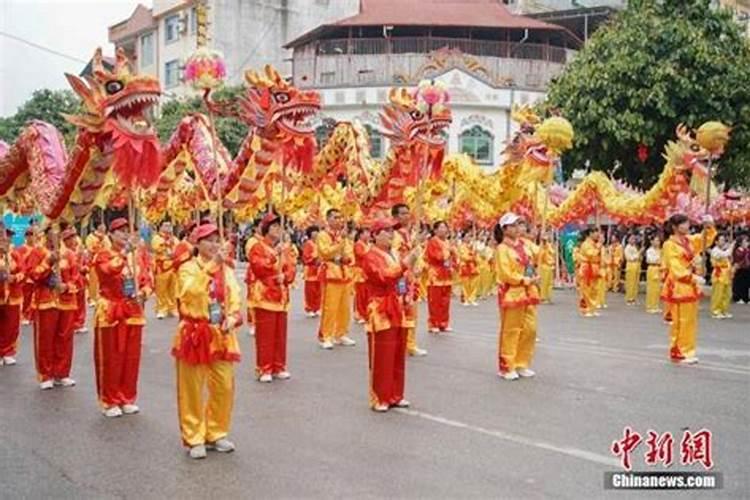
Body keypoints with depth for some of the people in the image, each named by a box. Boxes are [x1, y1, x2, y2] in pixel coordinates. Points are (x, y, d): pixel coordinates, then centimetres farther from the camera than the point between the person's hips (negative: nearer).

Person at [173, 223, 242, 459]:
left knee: (224, 388, 7)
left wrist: (232, 319, -15)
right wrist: (211, 265, -26)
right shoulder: (188, 268, -5)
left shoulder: (227, 271, 9)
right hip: (194, 334, -4)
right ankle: (194, 438, 15)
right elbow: (191, 291, -25)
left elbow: (235, 300, 5)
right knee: (193, 390, 3)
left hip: (221, 336, 4)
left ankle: (216, 434, 23)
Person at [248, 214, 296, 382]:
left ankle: (278, 367, 18)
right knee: (265, 335, -5)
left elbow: (291, 268, 8)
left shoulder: (284, 249, 16)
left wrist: (284, 276, -13)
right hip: (264, 296, -6)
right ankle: (263, 369, 1)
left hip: (281, 296, 6)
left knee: (280, 334, 9)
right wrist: (277, 256, -18)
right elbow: (259, 268, -18)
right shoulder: (258, 248, -4)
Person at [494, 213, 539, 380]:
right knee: (510, 331, -1)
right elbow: (506, 274, -17)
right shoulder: (502, 249, -11)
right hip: (511, 294, -8)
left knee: (529, 330, 9)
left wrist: (534, 278, 3)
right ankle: (506, 368, 8)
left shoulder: (523, 245, 12)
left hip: (528, 293, 8)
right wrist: (527, 280, -19)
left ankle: (521, 364, 22)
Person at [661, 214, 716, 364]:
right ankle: (678, 353, 6)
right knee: (680, 321, -3)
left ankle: (687, 352, 19)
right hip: (679, 287, -8)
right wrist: (693, 278, -25)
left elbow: (706, 239, 16)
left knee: (691, 321, 11)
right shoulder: (670, 245, -12)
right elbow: (676, 269, -18)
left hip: (691, 286, 8)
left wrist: (709, 226, -3)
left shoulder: (689, 240, 10)